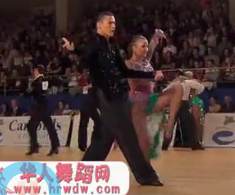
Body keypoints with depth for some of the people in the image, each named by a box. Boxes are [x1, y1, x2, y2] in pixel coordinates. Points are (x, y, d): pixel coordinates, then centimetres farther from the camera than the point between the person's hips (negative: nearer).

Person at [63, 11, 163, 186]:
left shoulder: (113, 47, 16)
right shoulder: (93, 44, -7)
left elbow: (125, 71, 19)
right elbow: (85, 63, -18)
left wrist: (152, 75, 19)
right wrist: (73, 51, -37)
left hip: (119, 96, 9)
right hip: (107, 97, -9)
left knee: (106, 136, 12)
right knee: (127, 137, -4)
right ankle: (146, 176, 5)